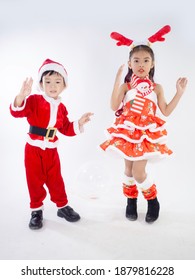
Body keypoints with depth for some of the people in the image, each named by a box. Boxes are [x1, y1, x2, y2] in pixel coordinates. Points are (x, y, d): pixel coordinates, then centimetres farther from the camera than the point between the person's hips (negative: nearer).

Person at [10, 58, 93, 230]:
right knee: (35, 180, 8)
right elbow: (17, 112, -26)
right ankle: (36, 210, 25)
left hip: (51, 150, 3)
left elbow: (66, 129, 12)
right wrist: (21, 96, -44)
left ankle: (63, 206, 31)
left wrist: (79, 123, -1)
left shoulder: (61, 107, 5)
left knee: (56, 180, 14)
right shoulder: (34, 101, -11)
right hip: (33, 149, -3)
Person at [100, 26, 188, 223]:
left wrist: (179, 92, -2)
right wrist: (117, 81, -19)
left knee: (138, 172, -5)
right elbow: (114, 107, -16)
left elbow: (166, 111, 3)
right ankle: (131, 201, 31)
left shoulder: (156, 88, 3)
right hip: (128, 132, 1)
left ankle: (153, 201, 21)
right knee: (129, 169, 10)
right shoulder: (126, 86, -2)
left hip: (147, 134, -1)